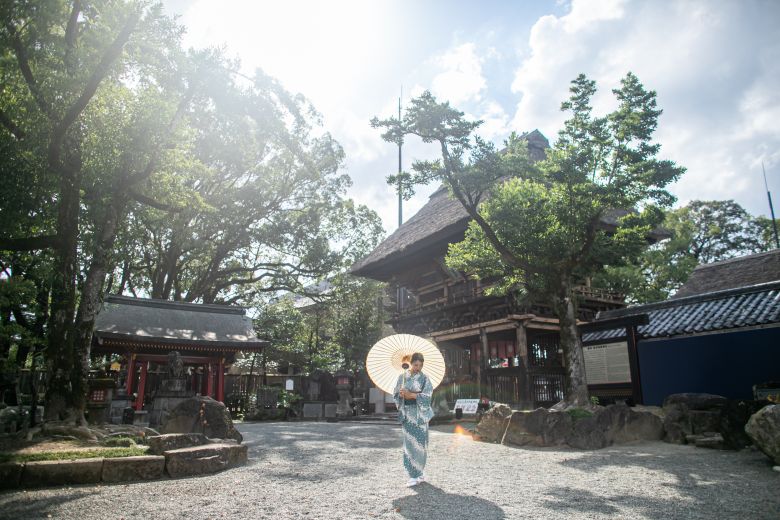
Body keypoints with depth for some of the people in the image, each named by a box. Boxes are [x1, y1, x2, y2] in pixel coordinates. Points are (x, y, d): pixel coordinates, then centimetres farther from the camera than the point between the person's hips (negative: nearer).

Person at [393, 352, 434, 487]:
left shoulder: (425, 378, 1)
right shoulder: (402, 377, 9)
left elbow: (427, 396, -9)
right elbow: (396, 394, 9)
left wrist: (410, 394, -16)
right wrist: (402, 395, -13)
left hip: (420, 414, -2)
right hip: (407, 414, 2)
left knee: (419, 443, -4)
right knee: (409, 443, 2)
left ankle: (416, 475, 5)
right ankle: (416, 474, 10)